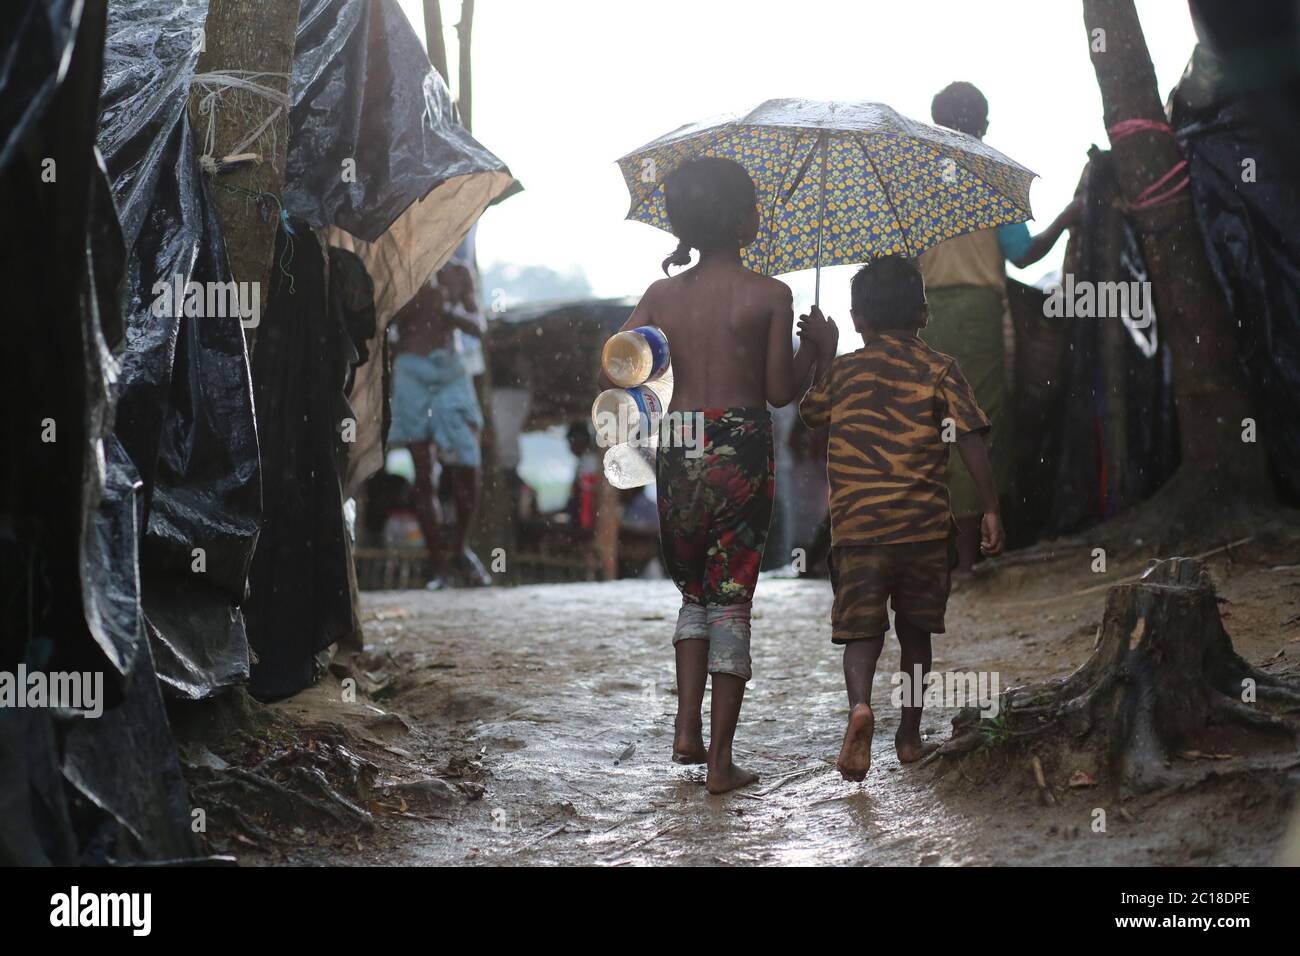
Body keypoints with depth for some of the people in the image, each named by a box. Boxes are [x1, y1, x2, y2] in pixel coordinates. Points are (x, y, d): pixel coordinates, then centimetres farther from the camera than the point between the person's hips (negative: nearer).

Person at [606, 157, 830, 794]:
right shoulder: (770, 296, -6)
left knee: (694, 592, 21)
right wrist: (814, 347, 11)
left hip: (679, 452, 3)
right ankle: (720, 760, 5)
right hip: (741, 451, -3)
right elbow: (780, 391, -6)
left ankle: (686, 730, 10)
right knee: (731, 598, 3)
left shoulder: (663, 295, 3)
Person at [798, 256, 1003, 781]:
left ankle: (859, 703, -29)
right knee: (914, 630, 16)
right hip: (924, 525, 0)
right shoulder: (938, 369, 1)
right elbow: (971, 440, -7)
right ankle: (909, 734, 23)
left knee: (861, 630, 0)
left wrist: (823, 354, 34)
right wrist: (991, 510, -4)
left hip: (857, 526, 0)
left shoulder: (842, 371, 5)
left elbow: (809, 413, 25)